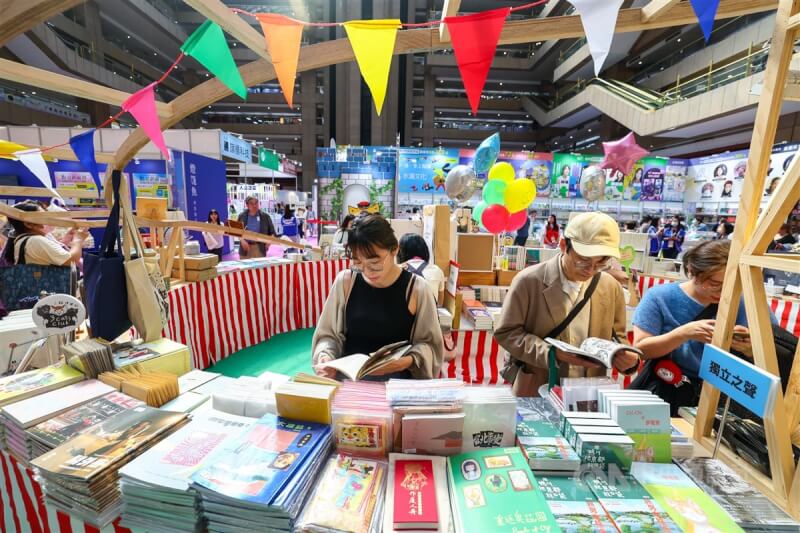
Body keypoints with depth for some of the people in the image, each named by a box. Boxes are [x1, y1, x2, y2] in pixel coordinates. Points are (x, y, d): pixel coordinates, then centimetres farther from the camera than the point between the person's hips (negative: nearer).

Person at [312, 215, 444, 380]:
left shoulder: (416, 289, -7)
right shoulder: (345, 282, -1)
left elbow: (430, 344, 1)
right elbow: (328, 334, 7)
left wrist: (408, 361, -18)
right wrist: (325, 356, -13)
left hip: (397, 376, 0)